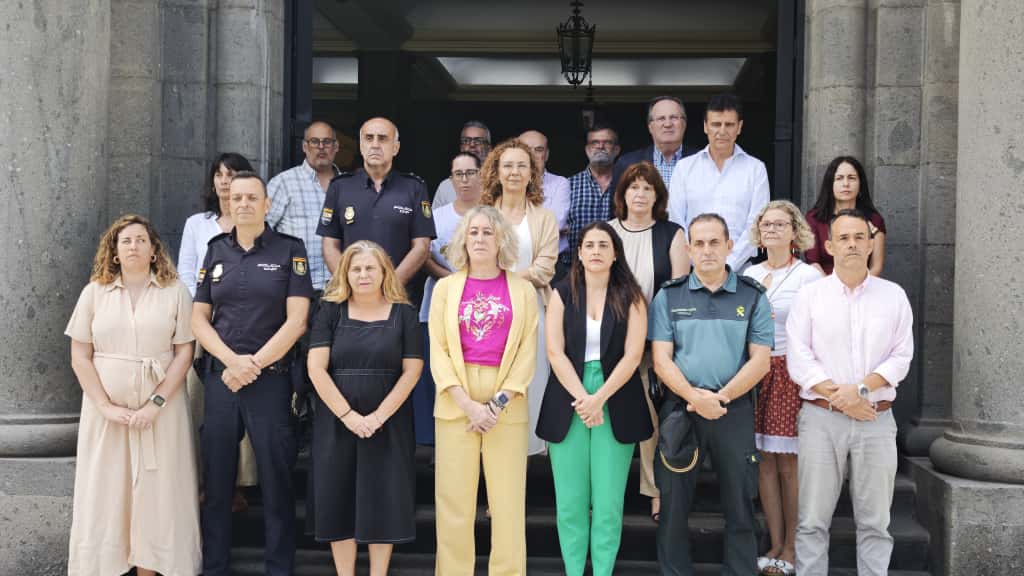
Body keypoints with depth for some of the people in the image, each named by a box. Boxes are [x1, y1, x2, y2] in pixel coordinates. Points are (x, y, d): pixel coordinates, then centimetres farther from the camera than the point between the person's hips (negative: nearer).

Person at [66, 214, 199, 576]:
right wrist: (106, 406, -9)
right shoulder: (94, 292, 5)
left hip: (159, 409, -1)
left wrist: (157, 403, -13)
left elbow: (184, 352, -3)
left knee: (155, 491, 2)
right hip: (105, 409, 1)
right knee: (105, 491, 3)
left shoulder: (174, 291, 2)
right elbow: (80, 357, 2)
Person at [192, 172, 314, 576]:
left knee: (276, 480, 1)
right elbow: (199, 319, 8)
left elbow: (297, 320, -6)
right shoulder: (216, 251, 10)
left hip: (271, 379, -3)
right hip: (220, 377, 3)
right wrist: (233, 360, -8)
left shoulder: (289, 250, 0)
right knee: (216, 480, 7)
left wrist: (254, 365, -10)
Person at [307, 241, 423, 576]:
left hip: (388, 423, 0)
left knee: (383, 500, 1)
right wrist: (348, 415, -14)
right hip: (337, 423, 1)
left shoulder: (403, 313, 3)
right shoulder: (330, 311, 3)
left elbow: (411, 371, -3)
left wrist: (379, 416, -13)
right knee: (339, 500, 3)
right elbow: (316, 369, -4)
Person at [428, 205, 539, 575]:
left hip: (507, 404, 0)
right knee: (454, 501, 1)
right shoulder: (446, 287, 8)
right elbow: (437, 350, 2)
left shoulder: (523, 289, 7)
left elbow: (527, 352, 2)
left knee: (508, 501, 0)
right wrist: (468, 405, -9)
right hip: (456, 403, 1)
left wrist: (498, 403, -9)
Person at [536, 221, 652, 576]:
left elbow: (632, 355, -3)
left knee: (608, 503, -1)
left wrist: (599, 399, -14)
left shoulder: (631, 297, 5)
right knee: (570, 503, 1)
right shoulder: (562, 295, 7)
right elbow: (555, 352, -1)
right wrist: (582, 399, -13)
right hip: (568, 405, 1)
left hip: (616, 407, -1)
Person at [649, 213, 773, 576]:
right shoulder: (669, 296, 6)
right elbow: (661, 359, -1)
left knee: (739, 505, 5)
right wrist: (695, 397, -16)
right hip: (680, 408, 0)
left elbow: (760, 360, 0)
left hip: (735, 410, 0)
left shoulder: (753, 296, 6)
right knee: (674, 504, 6)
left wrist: (722, 397, -12)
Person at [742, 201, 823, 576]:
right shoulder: (749, 275, 12)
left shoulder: (808, 276, -4)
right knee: (766, 462, 7)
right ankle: (775, 545, 16)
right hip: (756, 371, 5)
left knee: (789, 464, -1)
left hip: (792, 372, -5)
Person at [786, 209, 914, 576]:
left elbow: (901, 357, 1)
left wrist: (861, 389, -13)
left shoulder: (894, 295, 7)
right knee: (813, 520, 1)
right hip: (821, 418, -1)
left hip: (877, 419, 1)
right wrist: (839, 398, -12)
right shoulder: (809, 295, 3)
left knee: (875, 521, 5)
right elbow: (798, 359, -4)